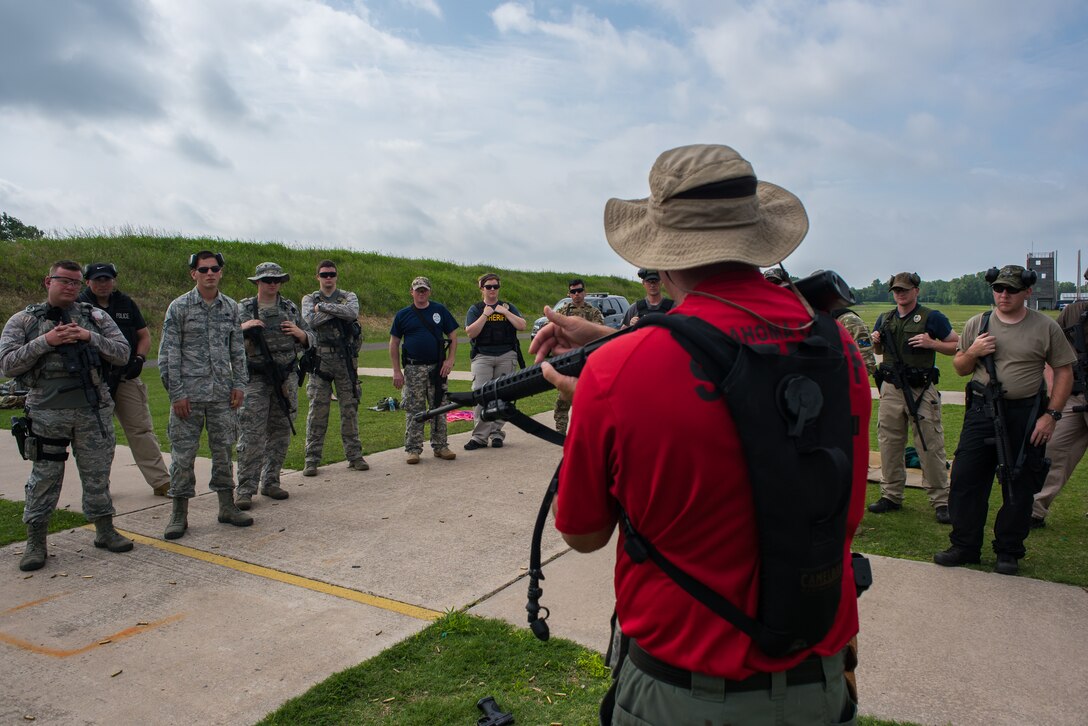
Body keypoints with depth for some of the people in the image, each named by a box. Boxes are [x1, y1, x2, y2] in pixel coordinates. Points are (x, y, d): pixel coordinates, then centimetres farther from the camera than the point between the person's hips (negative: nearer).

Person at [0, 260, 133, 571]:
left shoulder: (95, 317, 8)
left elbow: (122, 354, 3)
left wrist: (90, 337, -12)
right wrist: (45, 341, -14)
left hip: (93, 411, 1)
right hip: (46, 413, -1)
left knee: (98, 473, 9)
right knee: (44, 477, 6)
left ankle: (105, 530, 23)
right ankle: (36, 541, 19)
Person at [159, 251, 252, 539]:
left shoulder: (231, 308, 8)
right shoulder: (179, 307, -2)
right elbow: (168, 354, -4)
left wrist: (239, 384, 4)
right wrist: (176, 393, -9)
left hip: (223, 394, 3)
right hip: (189, 394, -3)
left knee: (223, 450, 10)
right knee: (183, 453, 2)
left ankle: (227, 505, 21)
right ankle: (179, 512, 13)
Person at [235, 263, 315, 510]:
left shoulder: (290, 308, 10)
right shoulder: (243, 309, 2)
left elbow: (311, 341, 15)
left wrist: (300, 334, -6)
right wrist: (242, 328, -18)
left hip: (287, 378, 4)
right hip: (256, 380, -3)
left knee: (280, 433, 9)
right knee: (252, 435, -7)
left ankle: (270, 482, 22)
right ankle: (245, 489, -2)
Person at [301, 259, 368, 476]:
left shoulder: (349, 296, 10)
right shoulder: (309, 300, 10)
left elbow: (352, 313, -14)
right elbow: (309, 321, -11)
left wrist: (323, 306, -11)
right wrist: (337, 310, -9)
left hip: (345, 359, 1)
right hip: (320, 359, -1)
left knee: (350, 408, 5)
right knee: (317, 410, 0)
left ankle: (354, 455, 13)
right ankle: (312, 459, 7)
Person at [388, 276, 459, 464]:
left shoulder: (440, 310, 6)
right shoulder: (403, 314, 5)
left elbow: (453, 336, 7)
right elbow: (394, 344, 6)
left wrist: (450, 360, -5)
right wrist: (396, 371, -1)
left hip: (437, 368, 1)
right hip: (413, 369, -1)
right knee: (414, 411, 1)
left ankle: (440, 446, 16)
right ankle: (413, 449, 8)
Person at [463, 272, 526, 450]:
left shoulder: (508, 307, 15)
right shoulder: (475, 309, 11)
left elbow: (522, 326, 1)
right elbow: (470, 332, -4)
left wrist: (505, 312, -5)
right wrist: (485, 314, -8)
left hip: (507, 356, 1)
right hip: (482, 357, -1)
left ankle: (496, 432, 10)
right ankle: (480, 436, -7)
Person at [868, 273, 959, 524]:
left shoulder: (932, 318, -2)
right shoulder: (884, 319, 12)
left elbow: (957, 345, 0)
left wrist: (932, 344, -16)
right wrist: (876, 341, 2)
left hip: (922, 391, -4)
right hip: (891, 390, 5)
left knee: (931, 447, -2)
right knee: (889, 445, 9)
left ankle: (941, 501, 8)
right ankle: (891, 496, 20)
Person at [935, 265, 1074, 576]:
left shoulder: (1046, 327, 0)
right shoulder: (977, 324, 5)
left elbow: (1064, 372, 1)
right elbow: (960, 369, 12)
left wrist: (1051, 414, -7)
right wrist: (972, 352, -10)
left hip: (1026, 415, -2)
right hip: (981, 411, 2)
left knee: (1019, 486, 6)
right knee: (965, 479, 2)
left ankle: (1009, 552, 21)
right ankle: (965, 547, 15)